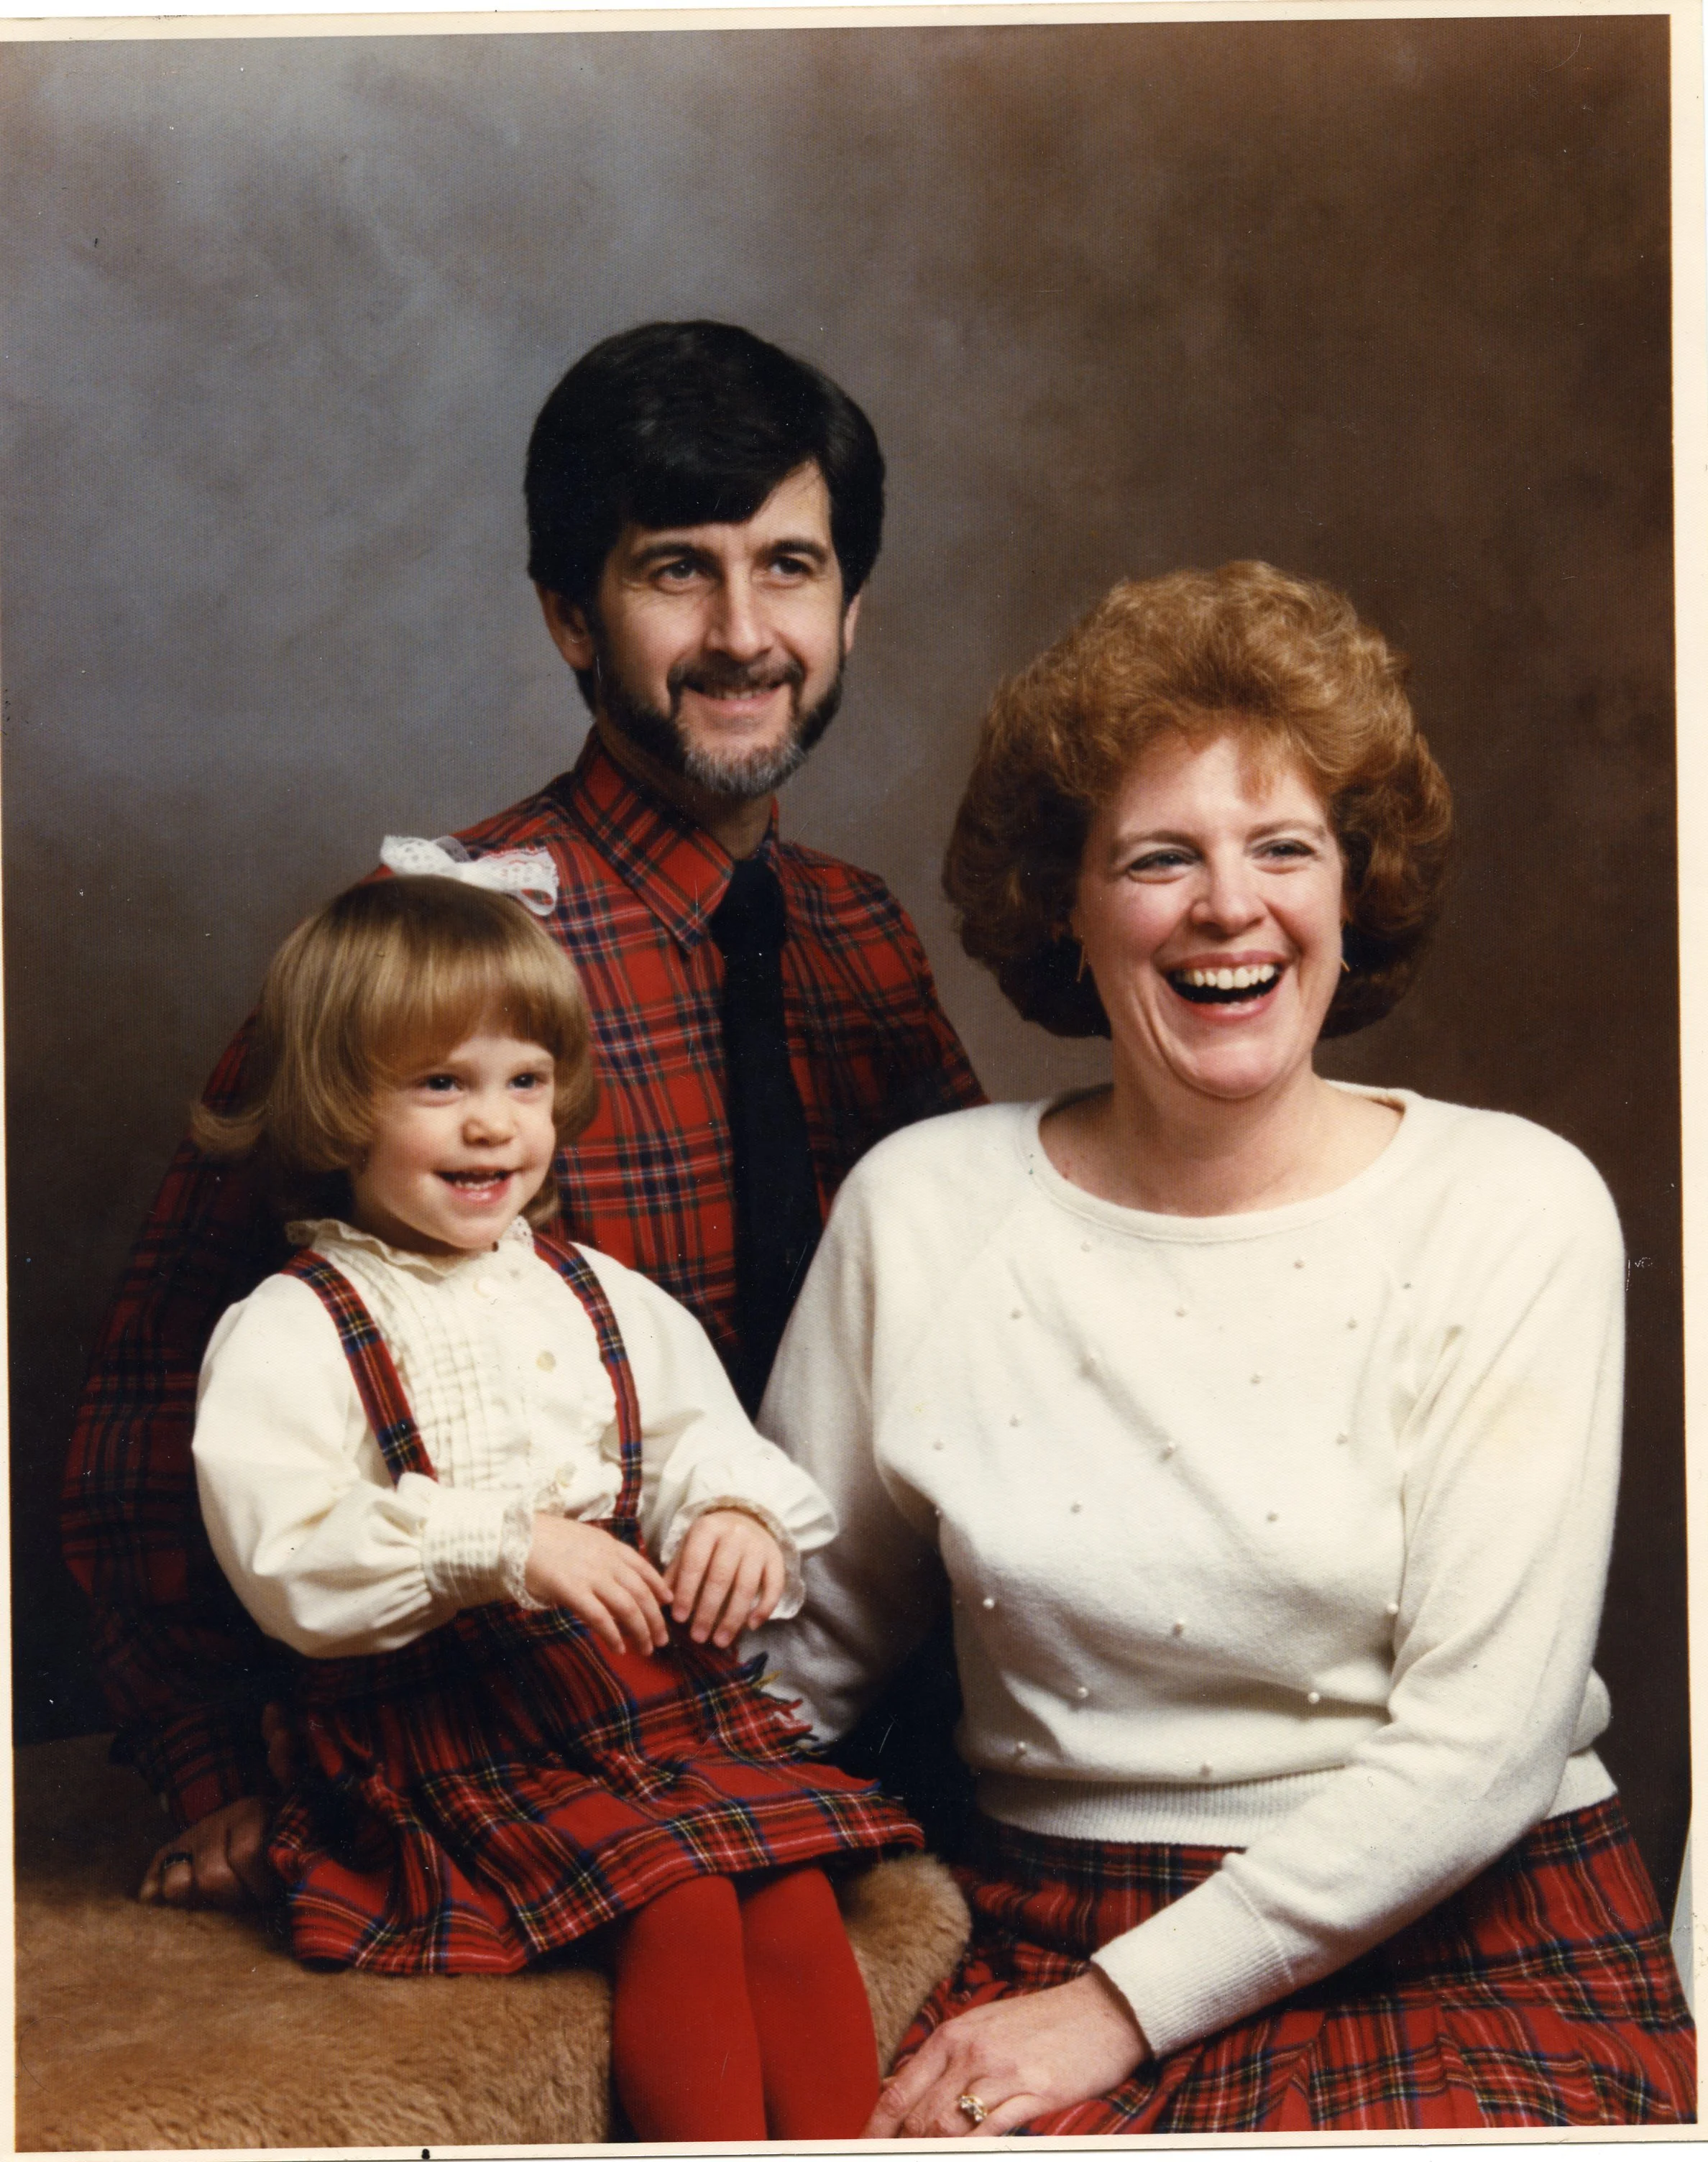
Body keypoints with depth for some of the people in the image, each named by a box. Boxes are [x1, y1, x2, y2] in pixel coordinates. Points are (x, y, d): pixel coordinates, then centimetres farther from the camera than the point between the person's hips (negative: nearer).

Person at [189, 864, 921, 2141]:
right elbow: (285, 1559, -14)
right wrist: (502, 1546, -24)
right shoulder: (292, 1333, -2)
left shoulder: (606, 1301, 17)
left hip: (654, 1686, 5)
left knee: (793, 1878, -19)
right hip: (451, 1730, -5)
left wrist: (737, 1521, -10)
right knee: (677, 1901, -25)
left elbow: (705, 1442, 15)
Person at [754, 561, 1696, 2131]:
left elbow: (1476, 1747, -10)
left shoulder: (1516, 1211, -5)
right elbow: (797, 1647, 11)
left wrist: (1124, 2006, -13)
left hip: (1484, 1958, -2)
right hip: (1049, 1935, 2)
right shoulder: (921, 1211, 2)